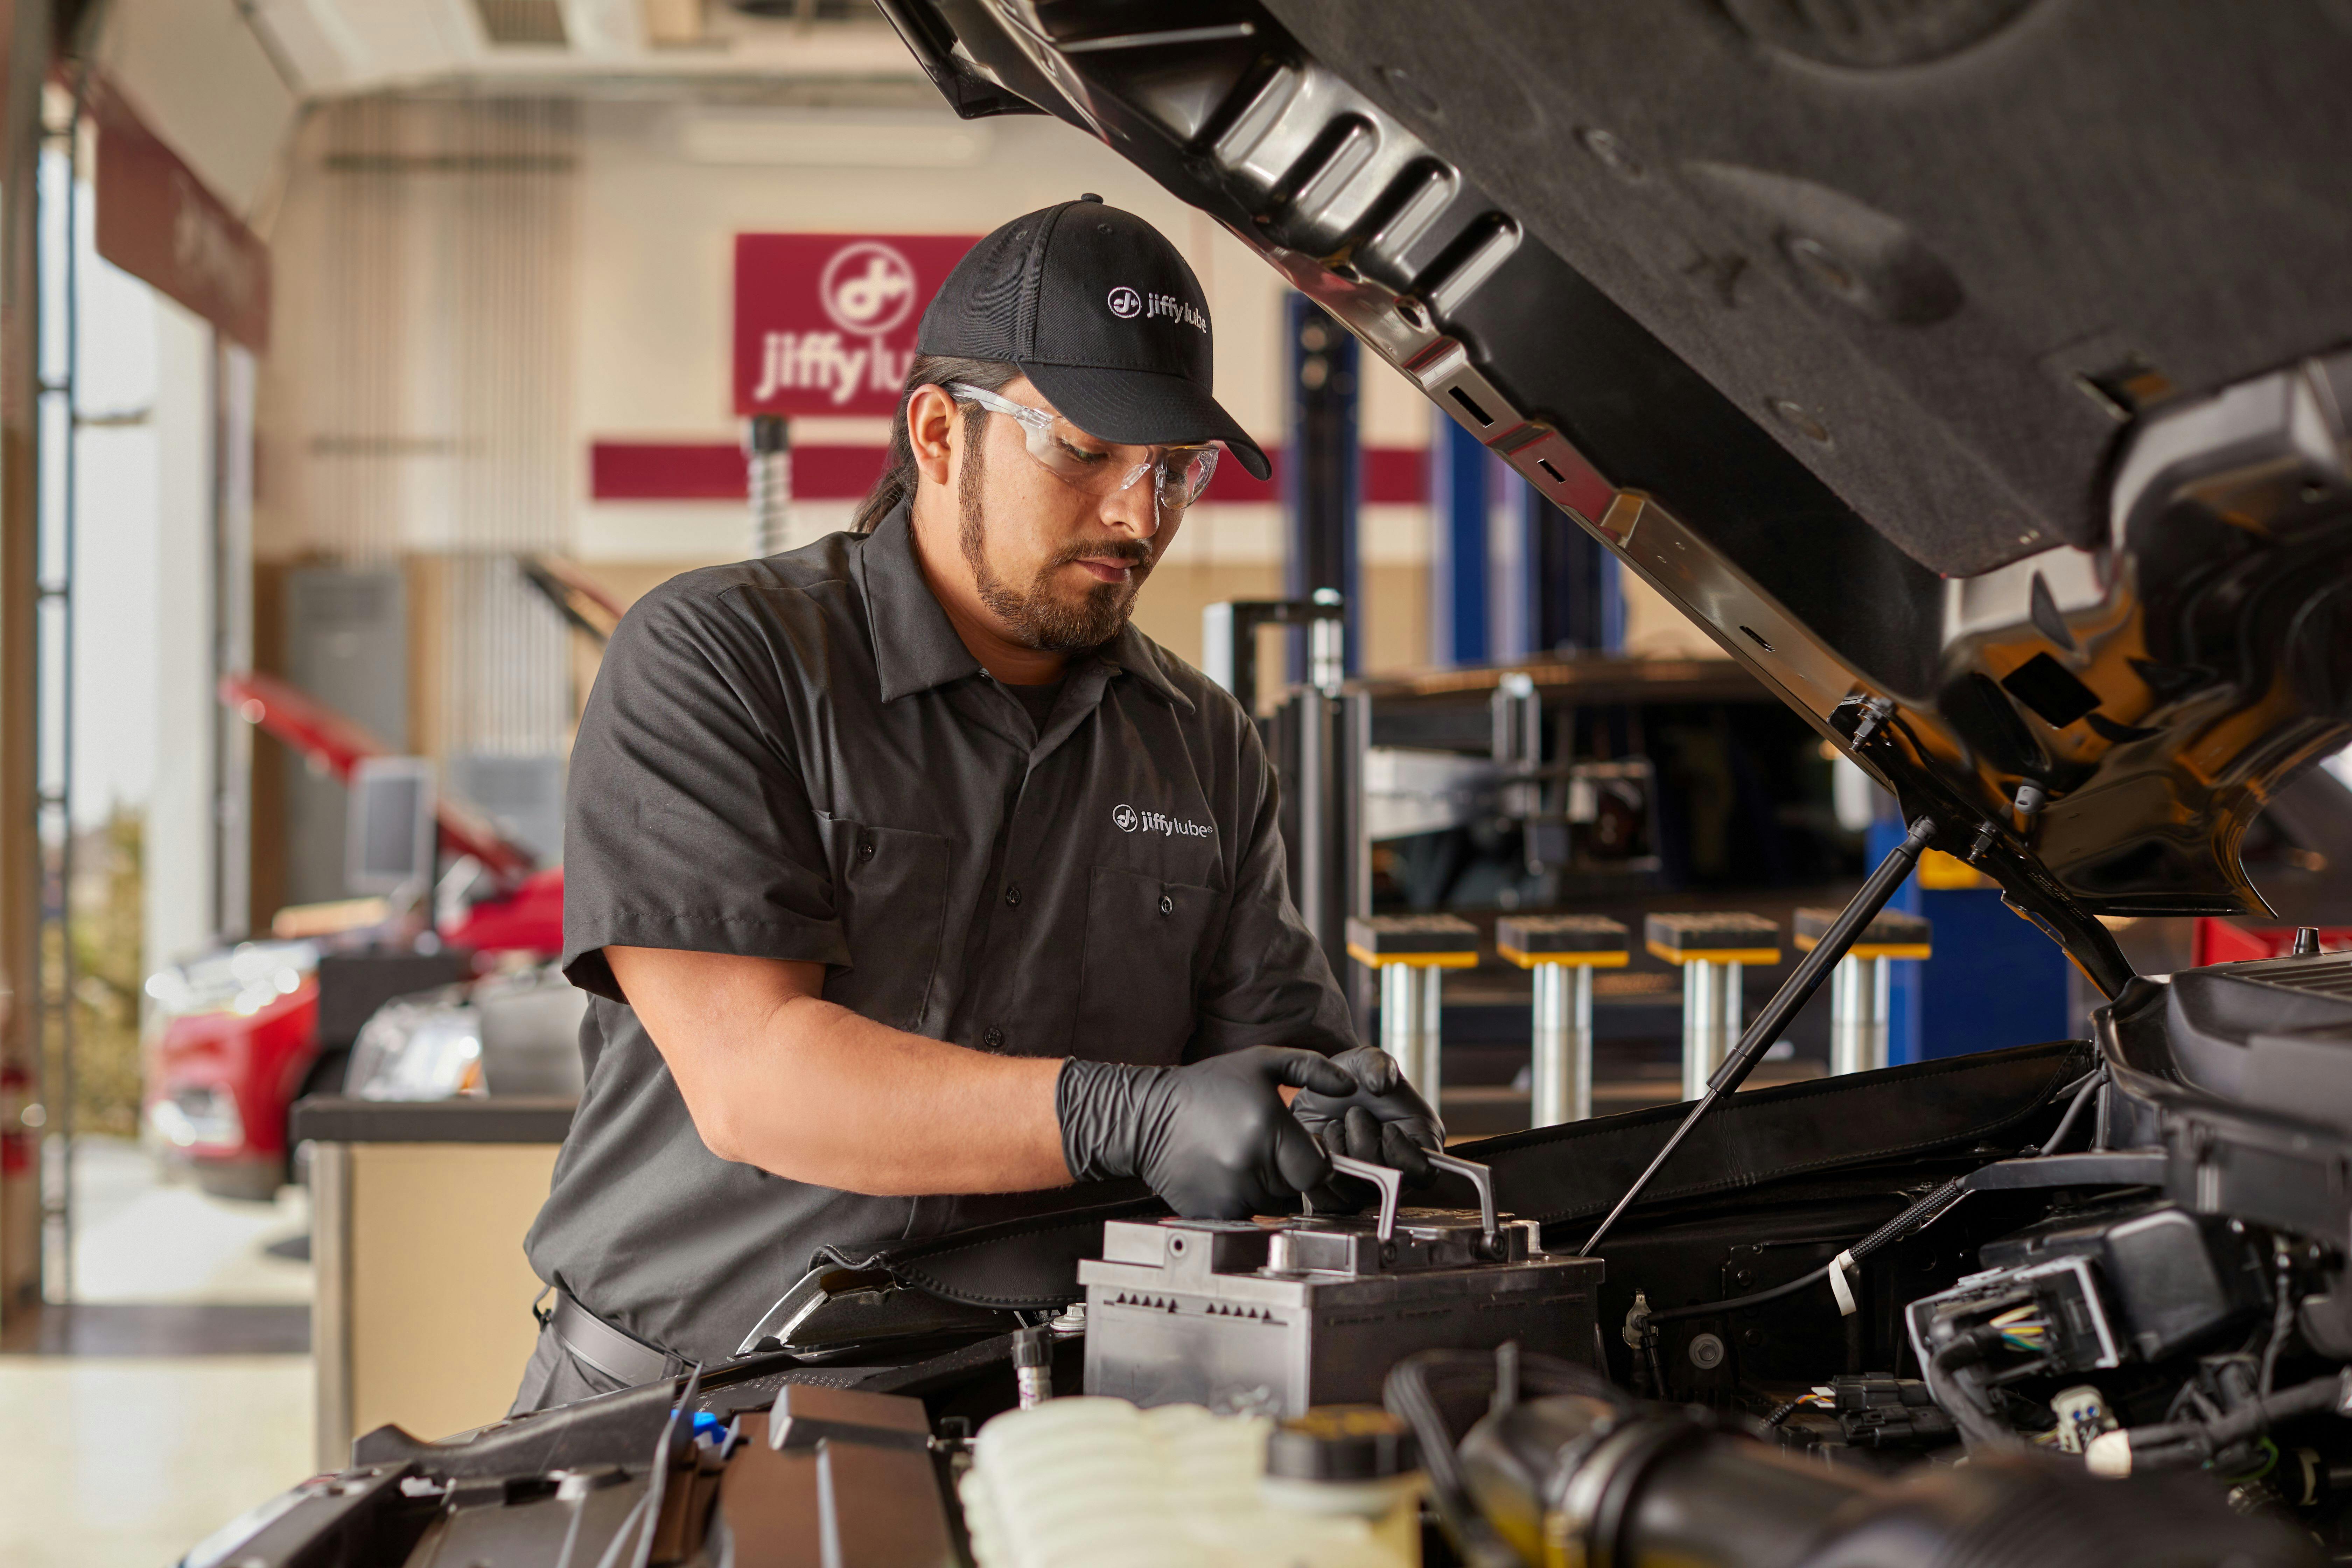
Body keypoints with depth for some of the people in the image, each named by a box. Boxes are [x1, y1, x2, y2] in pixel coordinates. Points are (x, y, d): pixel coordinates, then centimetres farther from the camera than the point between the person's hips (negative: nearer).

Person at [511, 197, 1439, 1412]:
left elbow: (1272, 1050, 12)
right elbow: (749, 1078, -17)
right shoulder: (708, 660, -6)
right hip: (673, 1406, -5)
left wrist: (1346, 1110, -14)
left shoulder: (1206, 748, 13)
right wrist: (1132, 1117, -27)